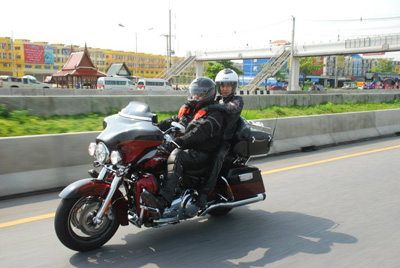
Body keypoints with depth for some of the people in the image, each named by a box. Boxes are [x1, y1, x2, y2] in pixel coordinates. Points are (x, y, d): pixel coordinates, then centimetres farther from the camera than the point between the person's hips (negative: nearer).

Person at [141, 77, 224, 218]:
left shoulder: (214, 114, -5)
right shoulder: (188, 109, 23)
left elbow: (199, 133, -21)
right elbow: (174, 121, 15)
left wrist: (177, 142, -34)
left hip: (201, 153, -9)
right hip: (184, 149, 9)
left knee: (175, 156, -37)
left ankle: (162, 203, -50)